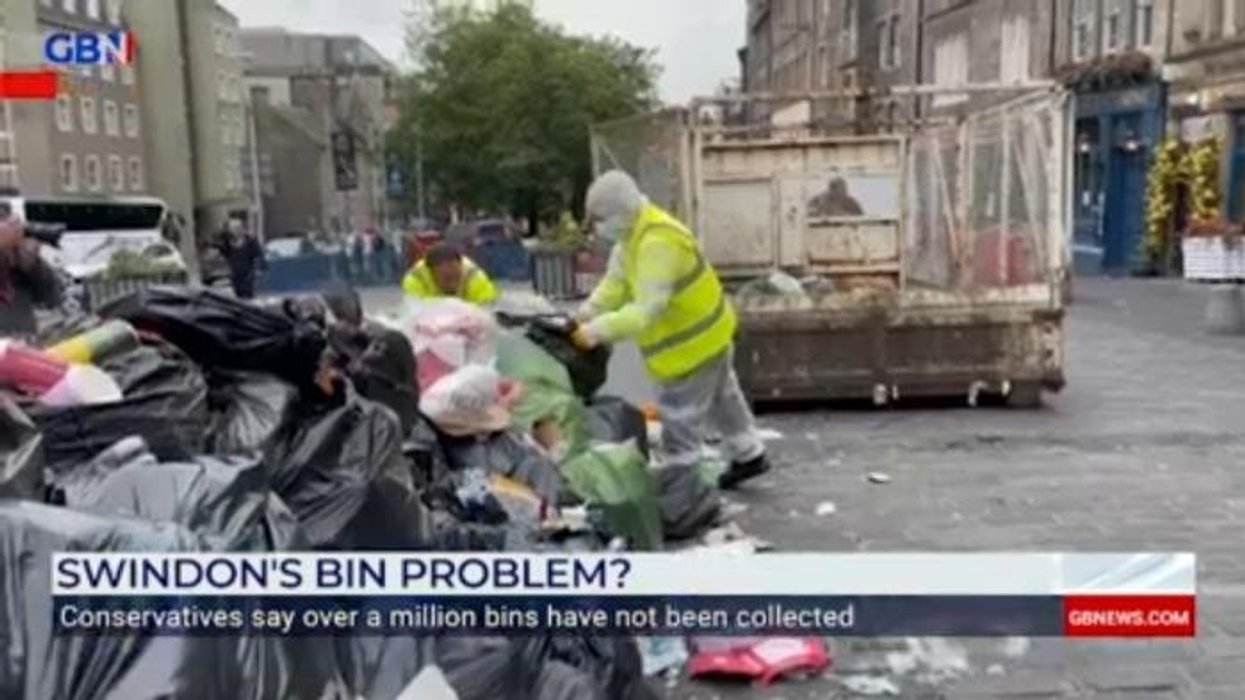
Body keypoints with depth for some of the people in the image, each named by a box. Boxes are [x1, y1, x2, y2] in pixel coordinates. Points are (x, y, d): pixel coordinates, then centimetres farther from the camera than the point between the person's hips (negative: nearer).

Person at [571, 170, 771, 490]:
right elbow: (617, 281, 0)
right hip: (707, 329, 11)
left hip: (693, 339, -10)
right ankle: (748, 454, 44)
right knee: (720, 395, 26)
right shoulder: (633, 231, -1)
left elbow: (648, 308, -39)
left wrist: (600, 330, -41)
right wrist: (588, 312, -14)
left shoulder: (657, 243, -35)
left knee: (679, 414, 3)